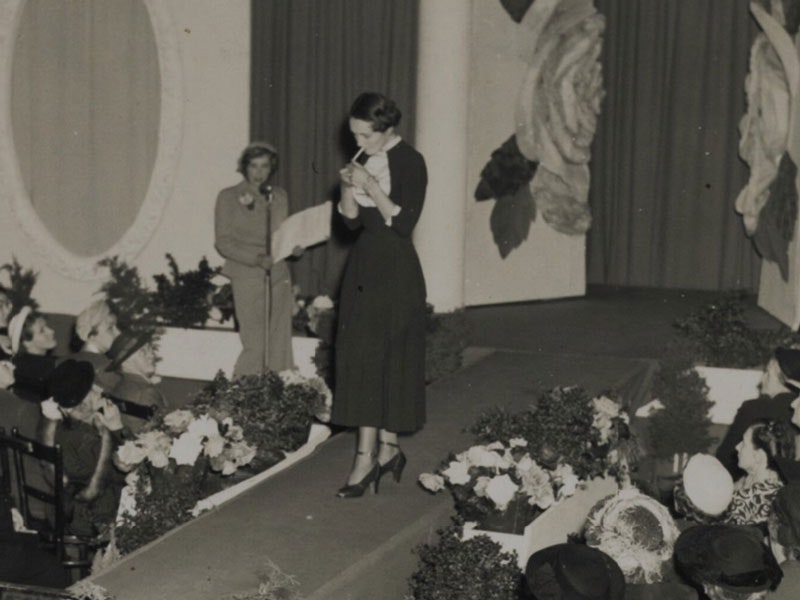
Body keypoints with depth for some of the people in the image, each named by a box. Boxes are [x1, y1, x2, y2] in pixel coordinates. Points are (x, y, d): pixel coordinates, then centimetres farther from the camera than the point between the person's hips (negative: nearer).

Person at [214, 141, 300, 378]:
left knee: (281, 343, 1)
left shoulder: (279, 196, 14)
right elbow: (223, 242, -4)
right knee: (255, 345, -8)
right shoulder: (229, 197, 1)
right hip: (248, 276, -4)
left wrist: (294, 247, -5)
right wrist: (256, 258, -18)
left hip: (279, 276, 4)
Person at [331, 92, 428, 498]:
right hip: (364, 267, 7)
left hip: (395, 272, -7)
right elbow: (351, 221, 10)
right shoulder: (365, 161, 10)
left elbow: (404, 223, -17)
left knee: (375, 358, -9)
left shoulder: (410, 163, -10)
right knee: (359, 360, 7)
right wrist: (348, 187, -7)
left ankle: (366, 459, -5)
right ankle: (388, 450, 17)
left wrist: (371, 186, -20)